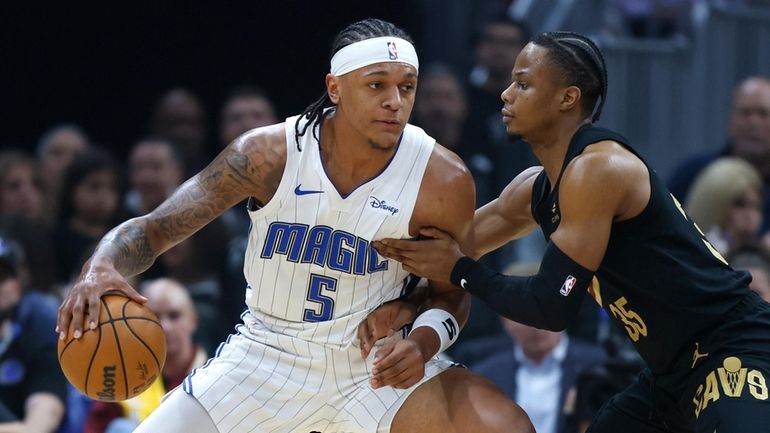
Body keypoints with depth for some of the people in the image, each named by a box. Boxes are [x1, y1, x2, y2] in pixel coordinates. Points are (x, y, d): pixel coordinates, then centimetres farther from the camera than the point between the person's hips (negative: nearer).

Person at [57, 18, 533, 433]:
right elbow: (153, 229, -13)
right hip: (266, 354, 0)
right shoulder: (270, 154, -17)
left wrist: (423, 343, -23)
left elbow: (452, 293, 0)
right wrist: (101, 271, -36)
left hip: (374, 366, 0)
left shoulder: (443, 182, -16)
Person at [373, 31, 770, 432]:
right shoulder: (533, 190, 9)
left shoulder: (597, 169, -19)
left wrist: (459, 272, -9)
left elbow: (551, 307, -20)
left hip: (737, 353, -10)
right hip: (675, 372, 10)